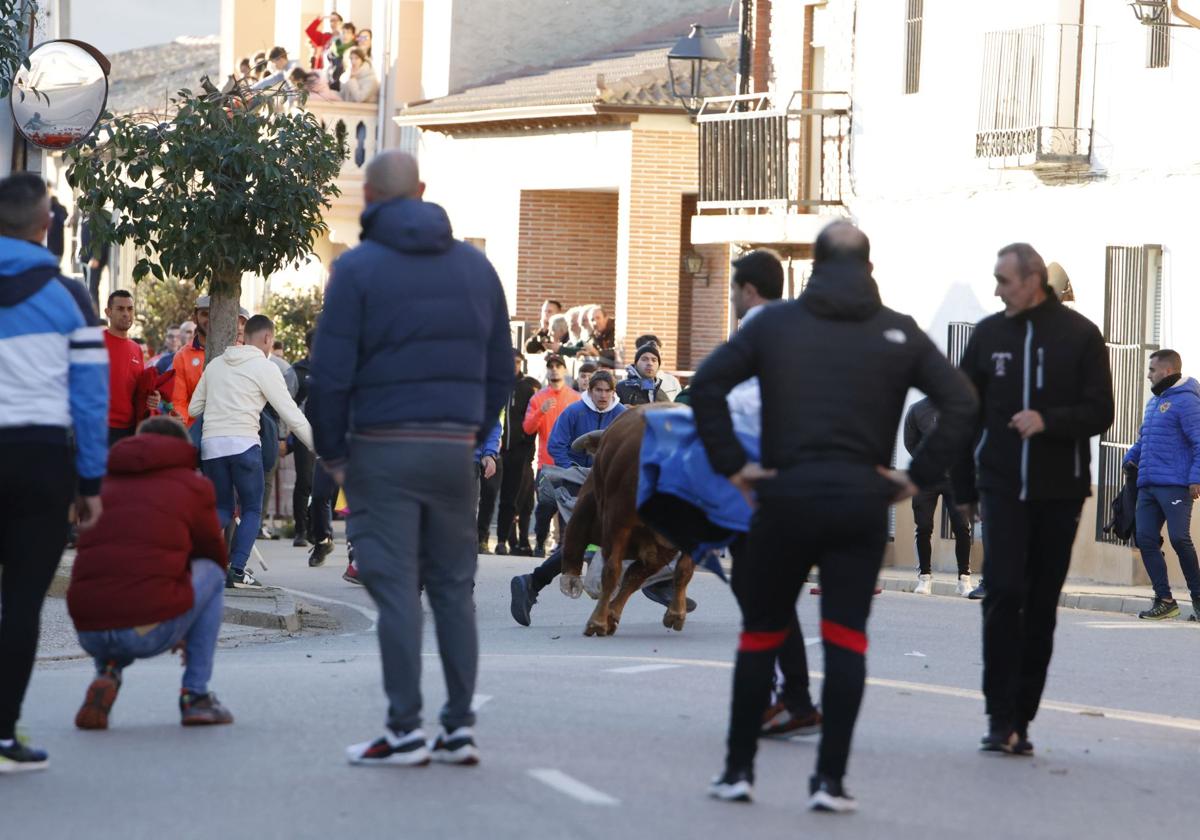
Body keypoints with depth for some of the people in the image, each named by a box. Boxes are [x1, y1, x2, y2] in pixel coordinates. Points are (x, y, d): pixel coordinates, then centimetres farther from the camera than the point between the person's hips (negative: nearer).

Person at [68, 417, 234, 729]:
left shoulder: (105, 485, 24)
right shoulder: (194, 485, 13)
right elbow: (216, 556, 25)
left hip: (89, 633, 5)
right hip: (151, 633, -5)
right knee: (212, 573, 23)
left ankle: (107, 674, 11)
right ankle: (196, 696, 16)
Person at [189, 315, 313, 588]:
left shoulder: (215, 364, 16)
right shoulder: (265, 368, 0)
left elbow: (193, 408, 19)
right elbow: (291, 414, -1)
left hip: (211, 444, 5)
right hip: (243, 443, -5)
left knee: (222, 509, 15)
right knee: (252, 510, 7)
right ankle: (237, 569, -8)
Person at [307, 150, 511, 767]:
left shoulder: (358, 269, -4)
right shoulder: (476, 266, 12)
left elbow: (331, 373, -8)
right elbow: (500, 369, 14)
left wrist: (332, 451, 2)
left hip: (384, 448, -4)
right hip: (454, 449, 4)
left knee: (396, 589, -3)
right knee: (454, 587, 9)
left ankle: (406, 730, -3)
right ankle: (459, 727, 9)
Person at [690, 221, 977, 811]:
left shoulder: (775, 322, 6)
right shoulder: (898, 332, 7)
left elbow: (706, 384, -3)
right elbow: (961, 402, -1)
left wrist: (732, 465, -1)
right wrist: (918, 476, 0)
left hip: (786, 496, 0)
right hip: (862, 498, 0)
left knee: (760, 634, 12)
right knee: (846, 638, 2)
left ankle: (738, 770, 15)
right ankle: (830, 779, -3)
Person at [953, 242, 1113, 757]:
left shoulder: (1079, 336, -1)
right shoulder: (989, 334, 7)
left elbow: (1100, 411, -4)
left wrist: (1049, 421, -21)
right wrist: (964, 488, 9)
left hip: (1059, 492, -1)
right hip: (1002, 487, 1)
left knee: (1041, 606, 4)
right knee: (1004, 594, -12)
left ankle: (1020, 719, 10)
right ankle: (1001, 717, -10)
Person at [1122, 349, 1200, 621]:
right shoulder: (1153, 402, 21)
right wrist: (1131, 458, 15)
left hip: (1175, 485, -9)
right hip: (1148, 486, 9)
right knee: (1145, 539, 0)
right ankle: (1164, 600, 4)